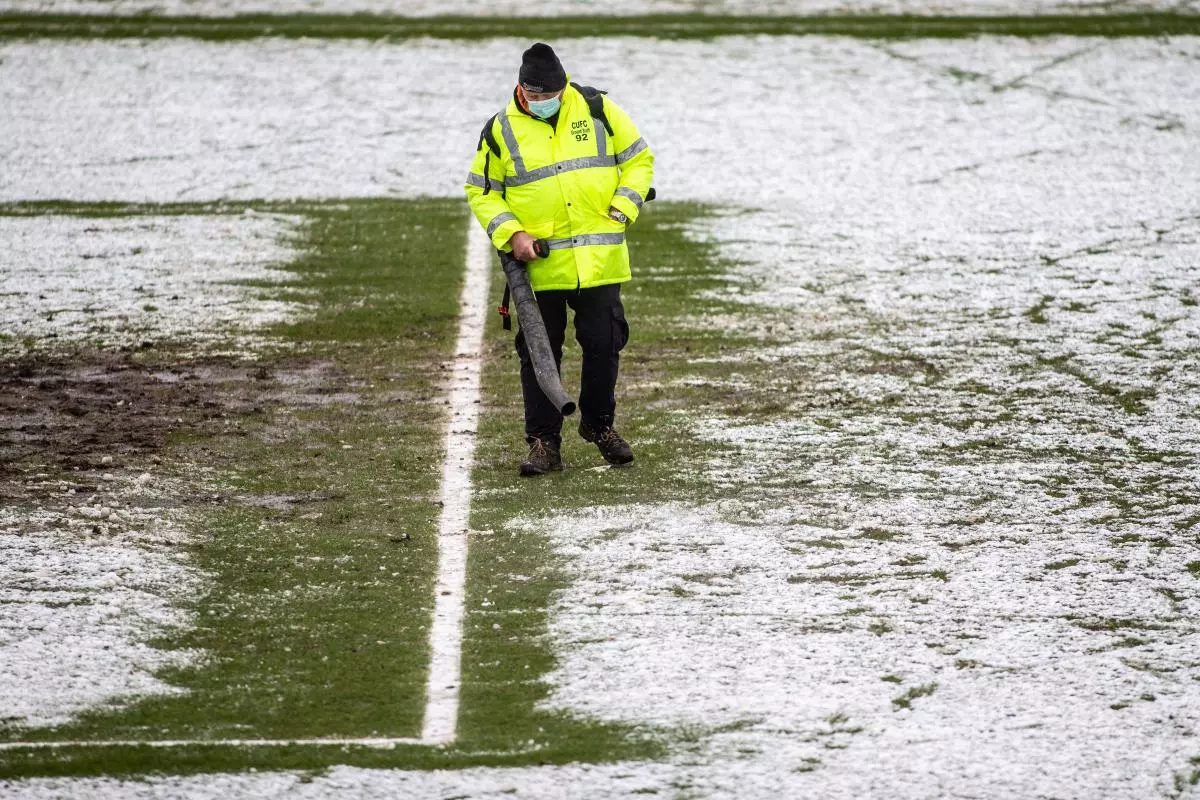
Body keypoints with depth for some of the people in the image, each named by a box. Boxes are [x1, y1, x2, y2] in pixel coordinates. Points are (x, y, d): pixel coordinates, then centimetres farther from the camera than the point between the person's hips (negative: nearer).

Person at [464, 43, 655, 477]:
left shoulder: (597, 110, 1)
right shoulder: (501, 130, -1)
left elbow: (639, 158, 9)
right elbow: (480, 191, 7)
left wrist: (621, 209, -3)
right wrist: (510, 232, -7)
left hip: (599, 259, 1)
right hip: (540, 265, -1)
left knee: (604, 344, 5)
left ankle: (599, 424, 27)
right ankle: (543, 441, 10)